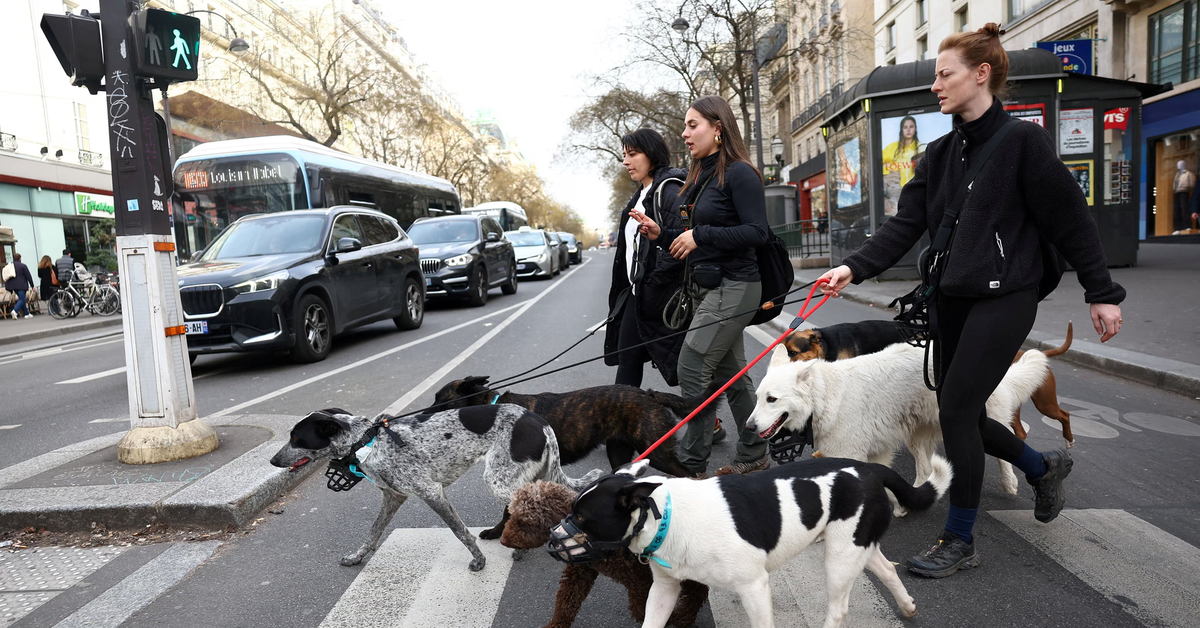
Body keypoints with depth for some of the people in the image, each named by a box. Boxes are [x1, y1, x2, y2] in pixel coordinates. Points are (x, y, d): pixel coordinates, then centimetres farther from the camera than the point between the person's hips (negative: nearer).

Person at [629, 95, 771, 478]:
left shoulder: (739, 173, -12)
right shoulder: (700, 177, 15)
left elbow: (756, 232, -19)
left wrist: (700, 235, -20)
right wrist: (661, 234, 3)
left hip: (733, 287, -9)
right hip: (709, 286, 9)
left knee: (692, 369, -11)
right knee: (730, 372, 13)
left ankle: (692, 465, -1)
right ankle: (753, 456, 25)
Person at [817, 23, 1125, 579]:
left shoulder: (1022, 142, -8)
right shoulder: (940, 154, 10)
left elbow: (1071, 220, -6)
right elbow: (905, 224, 1)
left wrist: (1102, 294, -5)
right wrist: (855, 268, -13)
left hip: (1004, 298, -7)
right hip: (951, 299, 7)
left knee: (956, 407, -10)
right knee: (964, 414, 11)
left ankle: (959, 541, 6)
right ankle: (1044, 468, 41)